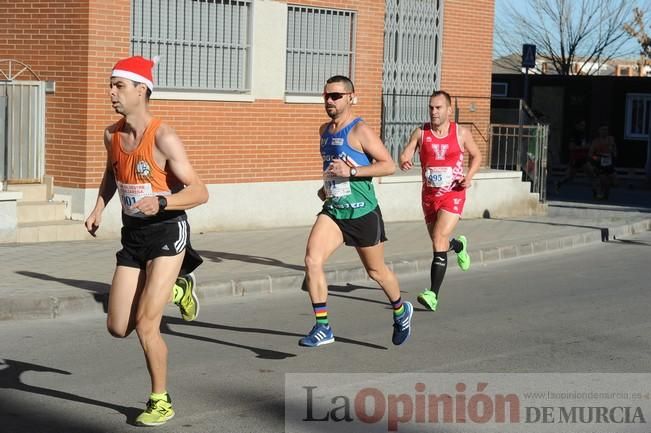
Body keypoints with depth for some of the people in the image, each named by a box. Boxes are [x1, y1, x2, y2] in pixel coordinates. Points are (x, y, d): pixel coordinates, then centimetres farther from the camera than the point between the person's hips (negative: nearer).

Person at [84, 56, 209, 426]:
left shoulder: (163, 138, -18)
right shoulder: (112, 134, 2)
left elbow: (200, 192, -21)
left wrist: (160, 203, -37)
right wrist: (99, 208, 11)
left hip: (167, 232, -7)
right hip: (133, 235, 7)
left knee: (144, 323, -13)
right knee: (118, 328, 5)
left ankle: (161, 402, 8)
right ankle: (175, 290, 33)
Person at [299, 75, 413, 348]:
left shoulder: (360, 131, -13)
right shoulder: (324, 130, 10)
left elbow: (389, 165, -18)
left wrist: (351, 172, -26)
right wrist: (327, 186, 12)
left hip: (363, 213, -6)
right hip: (332, 211, 6)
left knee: (376, 271, 11)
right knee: (312, 261, -16)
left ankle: (401, 312, 40)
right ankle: (322, 328, -9)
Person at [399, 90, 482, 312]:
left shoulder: (461, 133, -3)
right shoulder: (420, 133, -2)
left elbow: (476, 156, 12)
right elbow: (406, 154, -12)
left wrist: (469, 176, -6)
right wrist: (404, 161, -37)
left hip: (453, 195, -3)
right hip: (429, 195, 3)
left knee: (439, 241, -18)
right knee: (439, 243, 17)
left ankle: (433, 295, -19)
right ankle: (459, 246, 55)